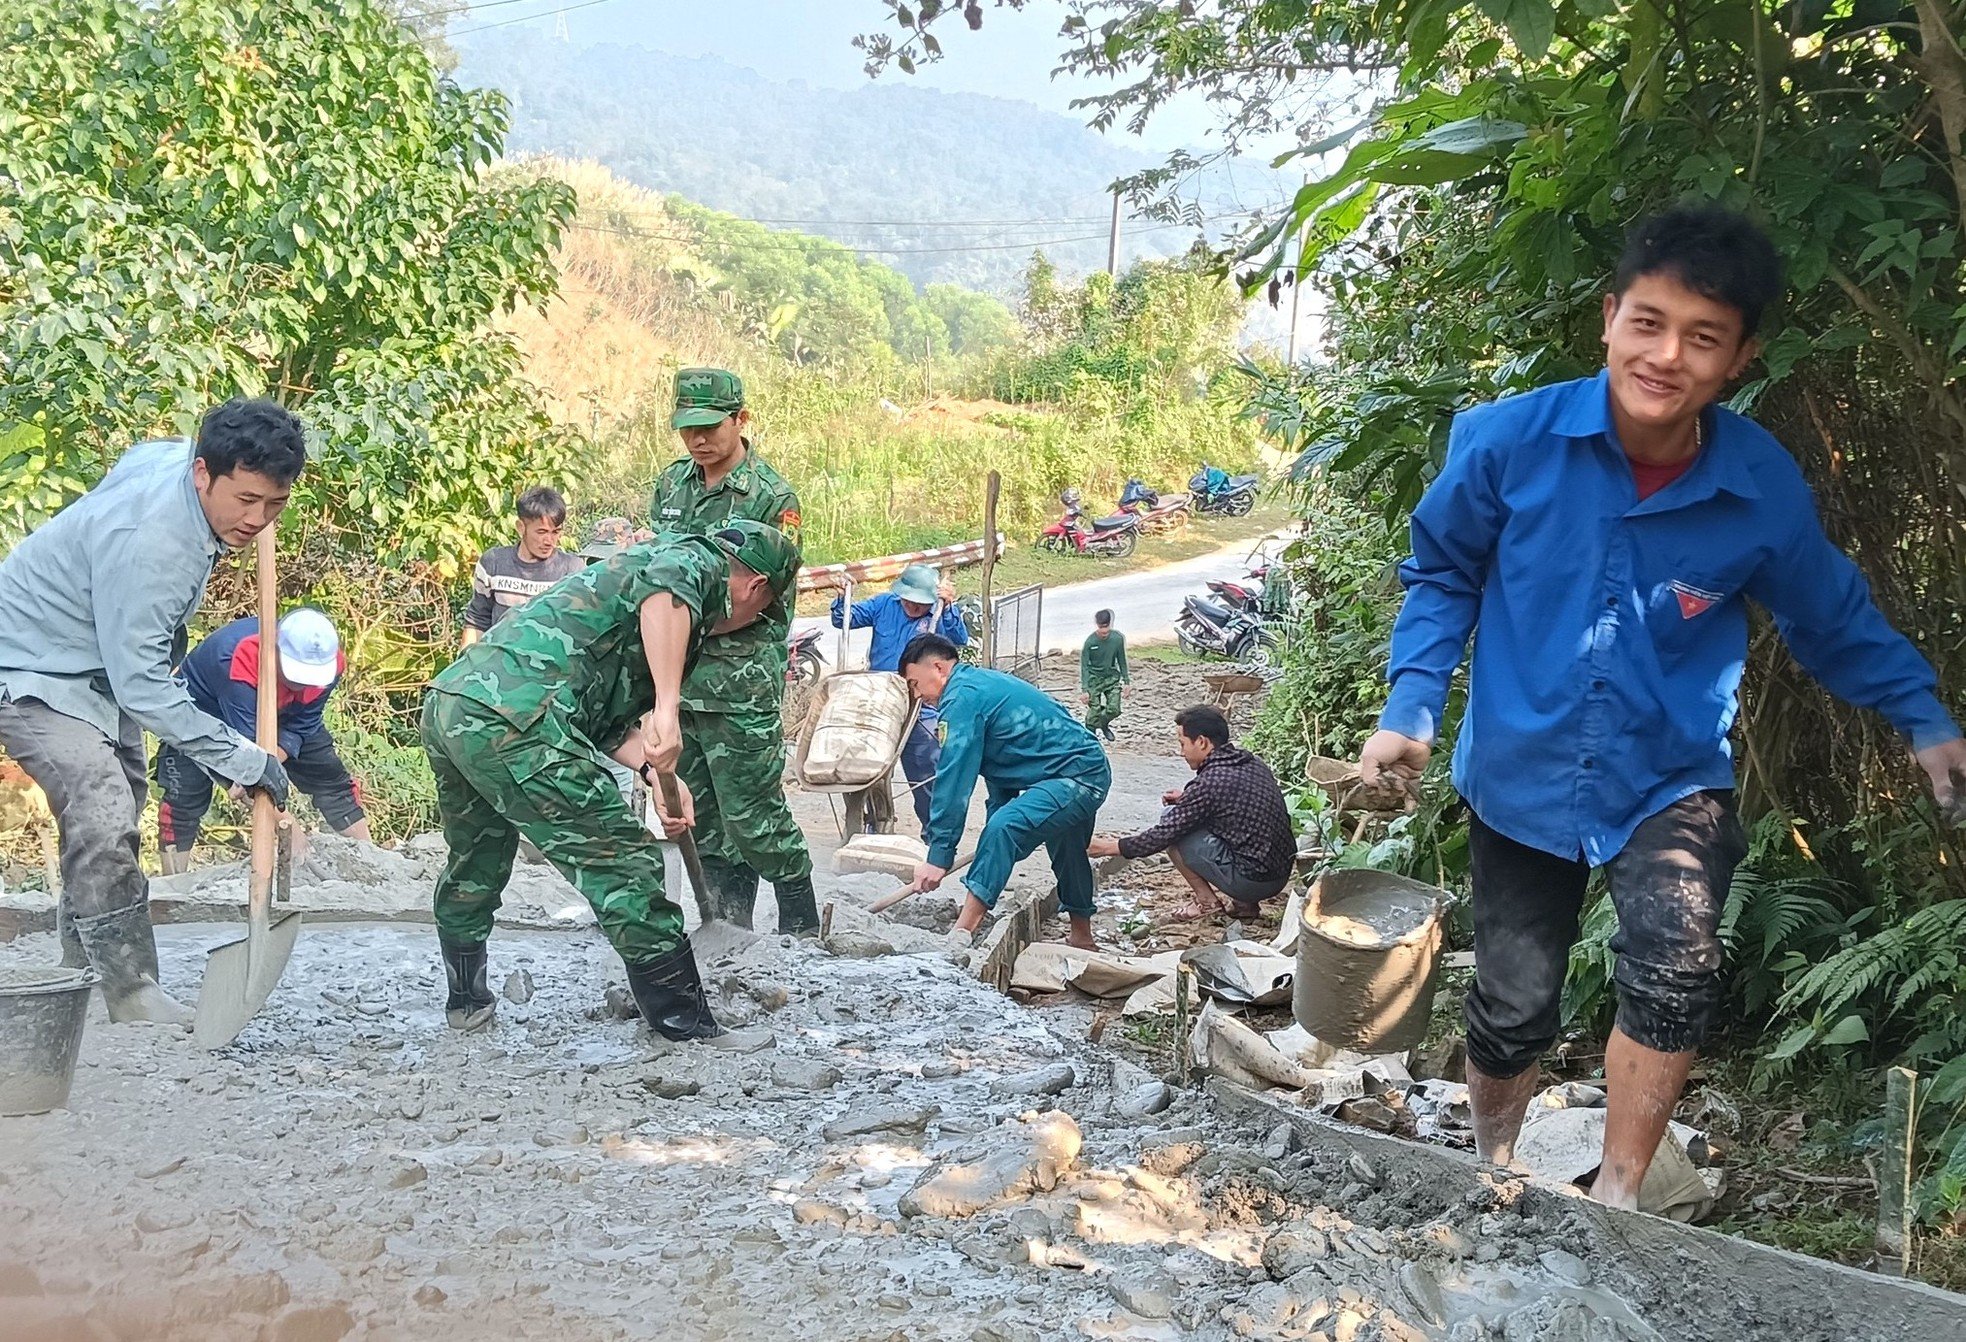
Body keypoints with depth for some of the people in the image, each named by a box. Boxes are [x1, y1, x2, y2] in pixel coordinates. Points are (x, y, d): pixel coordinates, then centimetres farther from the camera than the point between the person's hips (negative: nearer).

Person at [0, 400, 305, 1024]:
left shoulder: (174, 455, -11)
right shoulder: (145, 539, -37)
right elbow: (141, 686, -35)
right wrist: (243, 760, -31)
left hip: (103, 662, 10)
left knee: (113, 818, 17)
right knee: (103, 820, -24)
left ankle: (85, 969, 31)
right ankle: (131, 996, -16)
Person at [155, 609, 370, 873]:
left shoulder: (328, 663, -30)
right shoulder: (239, 662, -46)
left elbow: (299, 728, -20)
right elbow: (245, 743, -49)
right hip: (203, 711, -4)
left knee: (333, 782, 1)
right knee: (185, 800, -16)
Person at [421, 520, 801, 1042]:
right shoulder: (694, 559, 6)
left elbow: (609, 720, 26)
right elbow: (665, 593, -22)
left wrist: (655, 770, 11)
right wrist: (668, 709, -28)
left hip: (448, 699, 10)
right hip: (512, 717, -10)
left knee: (474, 863, 29)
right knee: (624, 861, -4)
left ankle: (465, 1001, 46)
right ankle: (684, 1022, 0)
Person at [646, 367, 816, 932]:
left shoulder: (771, 497, -8)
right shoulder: (672, 481, 11)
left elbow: (774, 600, -9)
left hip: (737, 686, -6)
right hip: (675, 678, 6)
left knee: (754, 819, -3)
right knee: (704, 820, 11)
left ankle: (801, 932, 11)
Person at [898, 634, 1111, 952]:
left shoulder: (963, 697, -15)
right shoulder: (982, 684, 17)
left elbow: (955, 779, -21)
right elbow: (1000, 768, 21)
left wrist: (938, 855, -20)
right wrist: (995, 843, 20)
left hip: (1077, 777, -11)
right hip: (1089, 772, 11)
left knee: (1004, 828, -29)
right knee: (1068, 858, 29)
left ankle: (961, 935, -35)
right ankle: (1082, 939, 48)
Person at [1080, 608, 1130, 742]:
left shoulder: (1118, 638, -11)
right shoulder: (1090, 642, -18)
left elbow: (1122, 661, 3)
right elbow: (1084, 666, -13)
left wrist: (1126, 682, 5)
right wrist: (1084, 689, -17)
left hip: (1112, 677, 3)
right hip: (1094, 678, -3)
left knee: (1114, 710, -1)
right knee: (1094, 712, -8)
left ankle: (1104, 725, 31)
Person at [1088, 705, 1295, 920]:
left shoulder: (1209, 782, -16)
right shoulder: (1253, 763, 8)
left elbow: (1163, 835, -10)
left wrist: (1110, 847, 1)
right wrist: (1187, 799, 17)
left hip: (1250, 880, -8)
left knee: (1173, 827, -3)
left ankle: (1207, 901, 5)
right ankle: (1243, 903, 16)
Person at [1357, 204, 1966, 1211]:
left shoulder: (1765, 489, -14)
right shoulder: (1509, 439, -18)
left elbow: (1831, 618, 5)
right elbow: (1442, 573, -2)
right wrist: (1411, 707, -12)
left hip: (1675, 777, 0)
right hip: (1522, 774, 0)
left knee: (1675, 968, -24)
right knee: (1512, 1009, 9)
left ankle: (1617, 1195, -3)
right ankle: (1491, 1165, 40)